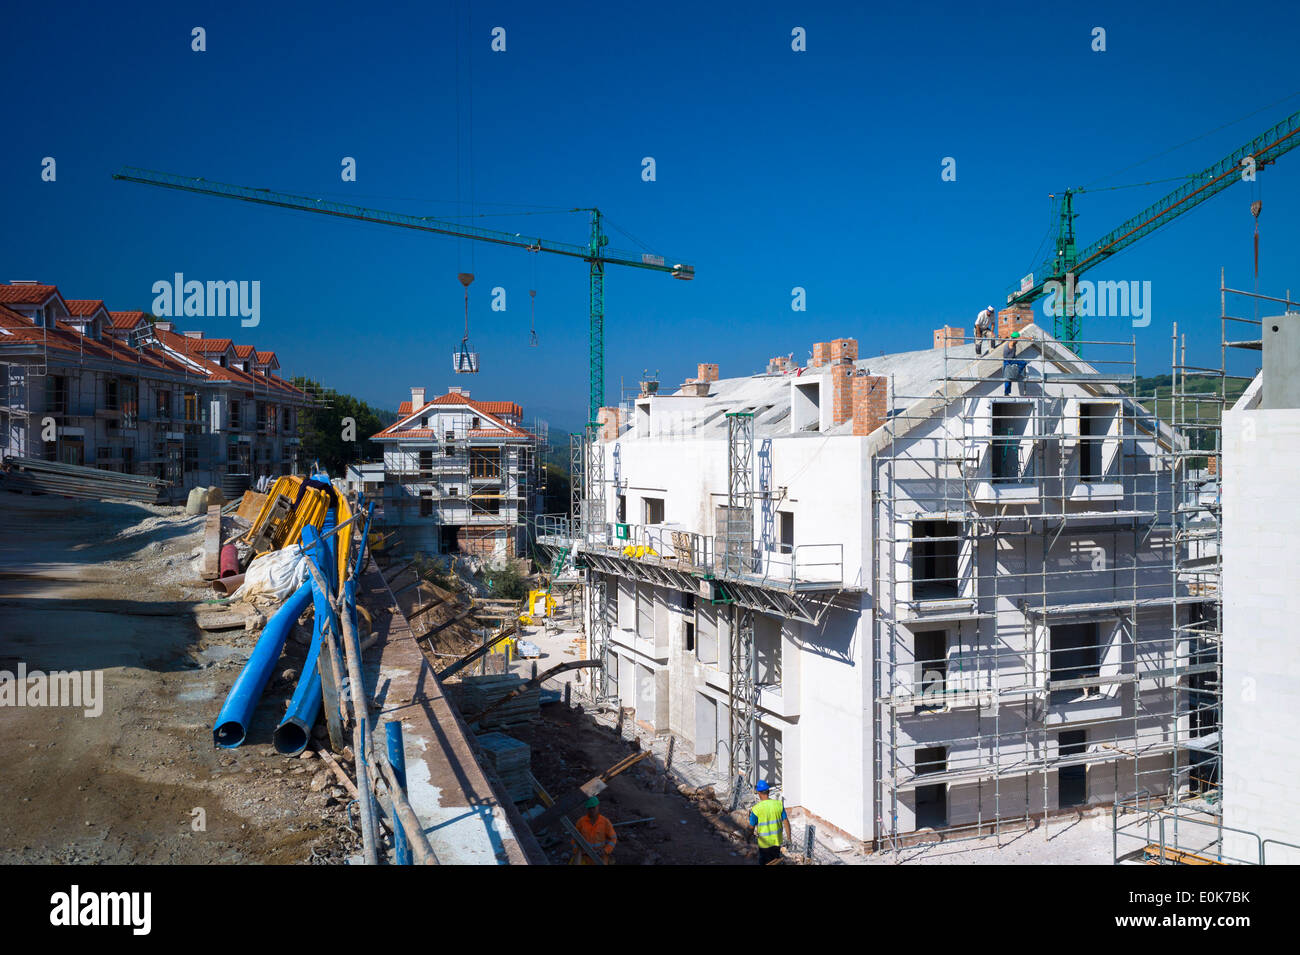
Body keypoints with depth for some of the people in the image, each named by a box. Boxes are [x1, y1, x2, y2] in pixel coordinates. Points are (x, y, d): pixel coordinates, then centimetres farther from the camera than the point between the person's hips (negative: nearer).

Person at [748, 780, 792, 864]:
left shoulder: (756, 808, -18)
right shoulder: (778, 804, -9)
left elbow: (751, 826, -9)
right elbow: (786, 822, -4)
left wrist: (749, 816, 11)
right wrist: (788, 836, 7)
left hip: (764, 843, -3)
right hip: (777, 841, 3)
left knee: (764, 863, 14)